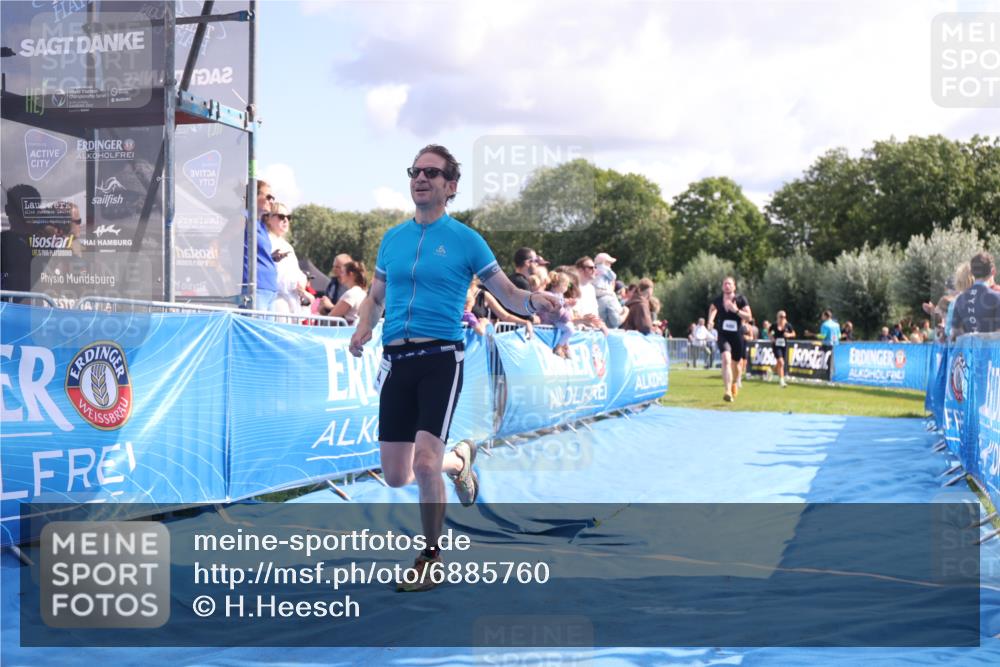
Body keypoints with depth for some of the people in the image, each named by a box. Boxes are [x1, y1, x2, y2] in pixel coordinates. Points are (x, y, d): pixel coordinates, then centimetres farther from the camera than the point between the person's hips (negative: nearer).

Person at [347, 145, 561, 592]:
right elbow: (375, 297, 22)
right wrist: (363, 329, 1)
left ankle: (432, 556, 7)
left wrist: (534, 300, -19)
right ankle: (459, 459, 37)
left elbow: (507, 293, 4)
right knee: (396, 475, 4)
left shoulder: (464, 240, 1)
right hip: (395, 360, 4)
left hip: (440, 358, -4)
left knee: (424, 462, -16)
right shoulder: (392, 238, 13)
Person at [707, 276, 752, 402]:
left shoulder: (741, 299, -6)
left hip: (737, 335, 1)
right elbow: (712, 308, 25)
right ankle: (728, 392, -32)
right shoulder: (718, 300, 1)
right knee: (726, 359, -24)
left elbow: (749, 317, -10)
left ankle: (734, 383, 50)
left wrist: (736, 310, -22)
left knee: (735, 364, 16)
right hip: (723, 335, -1)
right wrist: (710, 320, 10)